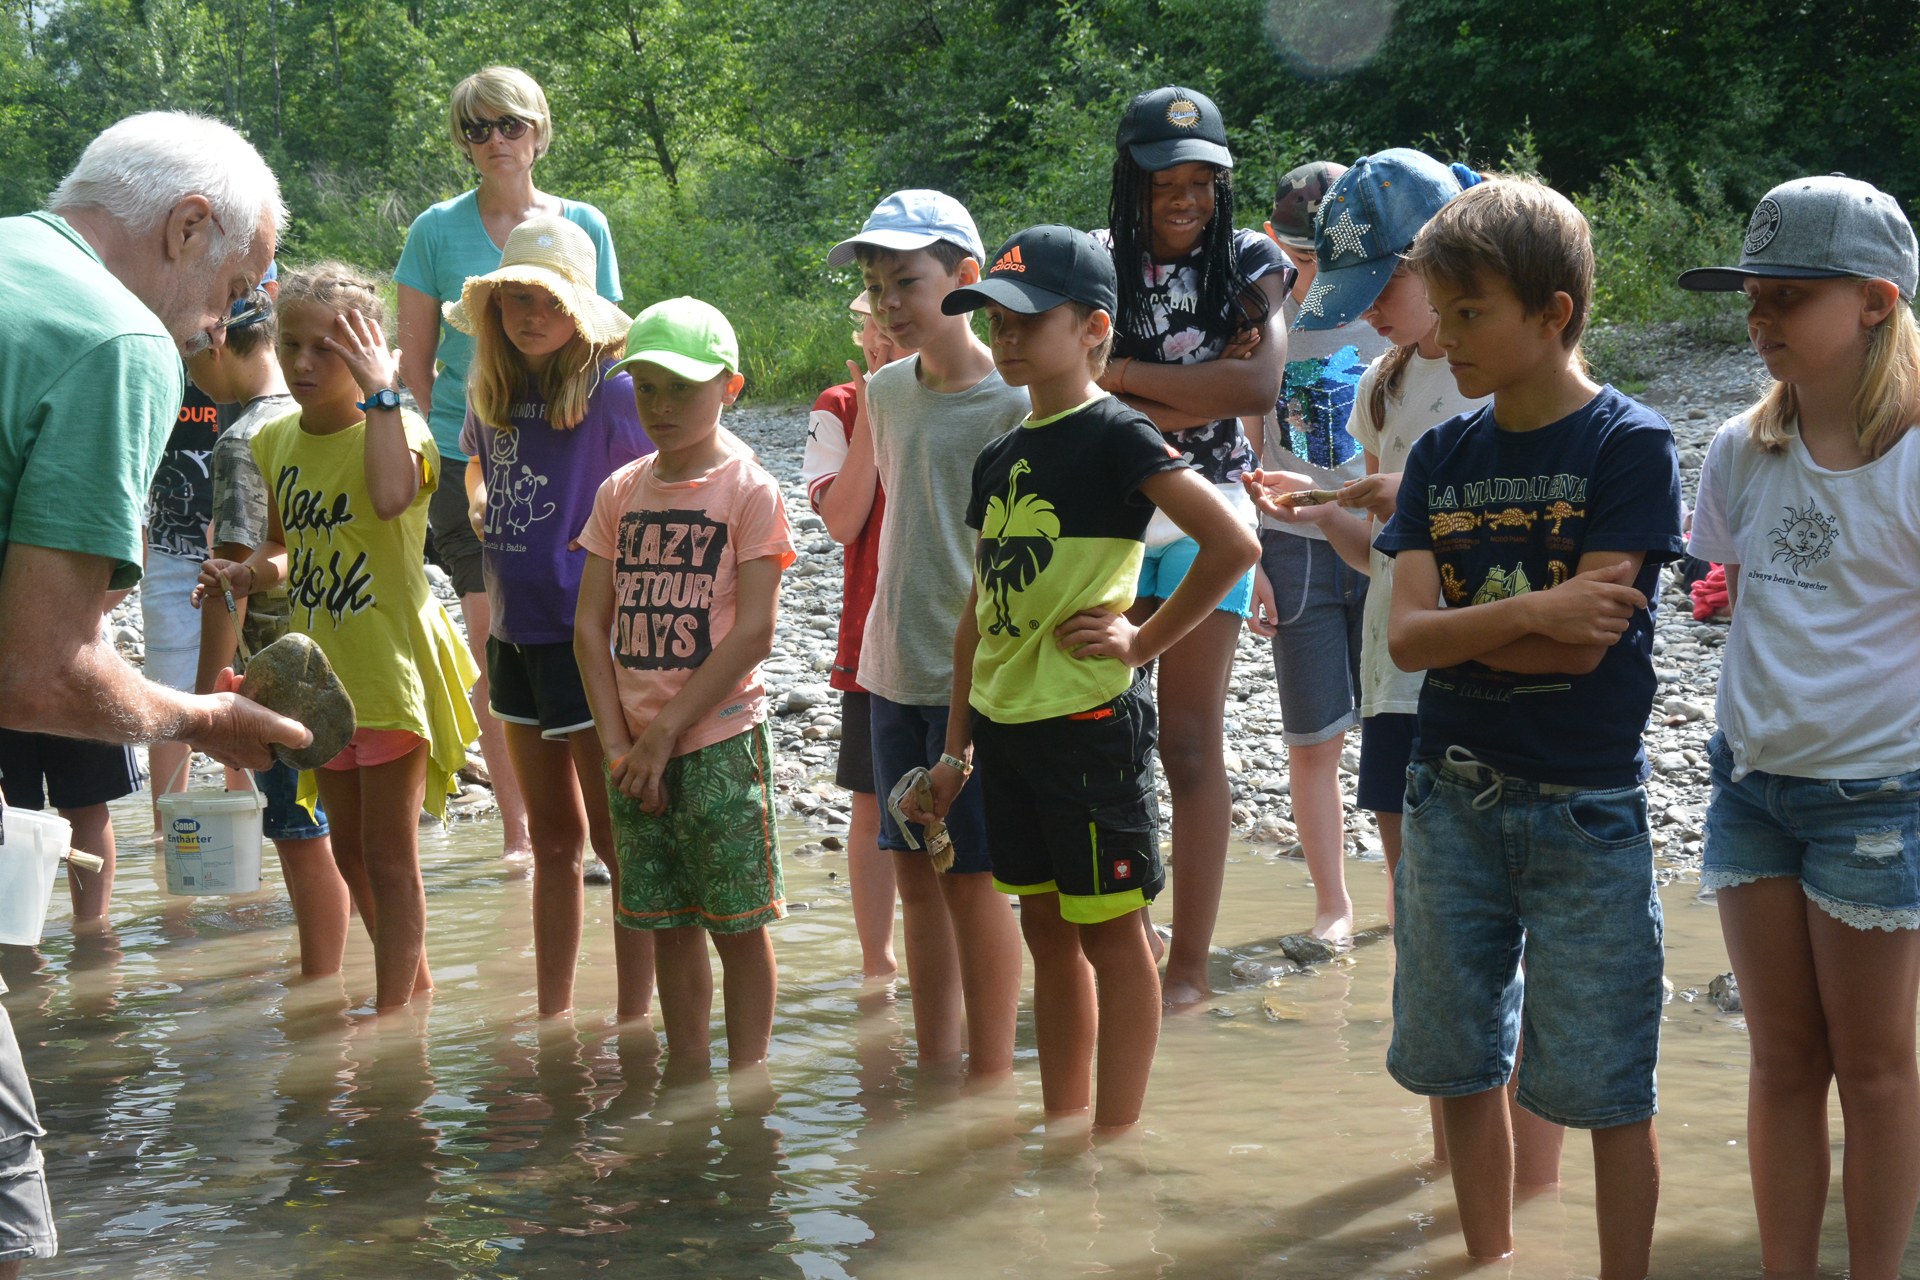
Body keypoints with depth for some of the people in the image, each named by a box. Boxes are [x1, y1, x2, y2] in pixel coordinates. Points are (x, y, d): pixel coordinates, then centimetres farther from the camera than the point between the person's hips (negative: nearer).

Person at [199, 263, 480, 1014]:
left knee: (388, 853, 0)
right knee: (349, 849, 17)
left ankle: (393, 1013, 10)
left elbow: (391, 498, -39)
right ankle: (416, 983, 35)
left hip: (391, 664, -7)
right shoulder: (276, 442, 5)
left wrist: (379, 393, -32)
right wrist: (251, 573, -2)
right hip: (320, 667, 7)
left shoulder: (396, 429, -15)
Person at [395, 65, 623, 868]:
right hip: (469, 461, -1)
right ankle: (517, 831, 9)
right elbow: (415, 360, 6)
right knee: (494, 644, 0)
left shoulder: (582, 227, 7)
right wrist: (430, 451, -1)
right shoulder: (439, 230, 3)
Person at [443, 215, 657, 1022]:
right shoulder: (492, 389, 7)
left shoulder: (613, 391, -13)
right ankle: (552, 1017, 24)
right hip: (515, 630, 7)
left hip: (589, 633, -7)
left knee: (615, 840, -1)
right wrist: (481, 505, 13)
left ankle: (632, 1023, 6)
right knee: (552, 839, 16)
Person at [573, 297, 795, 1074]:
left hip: (718, 739, -5)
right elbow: (590, 627, 6)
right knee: (668, 926, 11)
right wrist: (619, 744, -4)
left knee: (738, 924, 1)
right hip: (635, 747, 5)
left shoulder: (749, 490, -6)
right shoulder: (620, 492, 8)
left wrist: (666, 731, -13)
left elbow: (753, 633, -12)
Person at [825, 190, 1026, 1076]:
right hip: (893, 666, 6)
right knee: (914, 870, 11)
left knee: (971, 874, -1)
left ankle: (991, 1075, 11)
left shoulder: (1013, 402, -12)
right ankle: (936, 1064, 22)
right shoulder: (885, 392, 8)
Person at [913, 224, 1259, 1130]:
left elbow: (1234, 544, -20)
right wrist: (957, 745, 15)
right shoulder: (1000, 459, 12)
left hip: (1089, 721, -8)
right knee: (1046, 928, 14)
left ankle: (1116, 1146, 9)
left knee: (1110, 929, 1)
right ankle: (1061, 1132, 25)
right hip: (1006, 721, 8)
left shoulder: (1115, 437, -10)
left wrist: (1144, 641, -15)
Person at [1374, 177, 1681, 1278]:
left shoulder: (1630, 444, -9)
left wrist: (1456, 625, -7)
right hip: (1452, 801, 6)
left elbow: (1584, 645, -16)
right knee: (1460, 1066, 14)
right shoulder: (1442, 456, 7)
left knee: (1606, 1088, 1)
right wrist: (1527, 613, -19)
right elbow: (1406, 636, -5)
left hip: (1583, 809, -5)